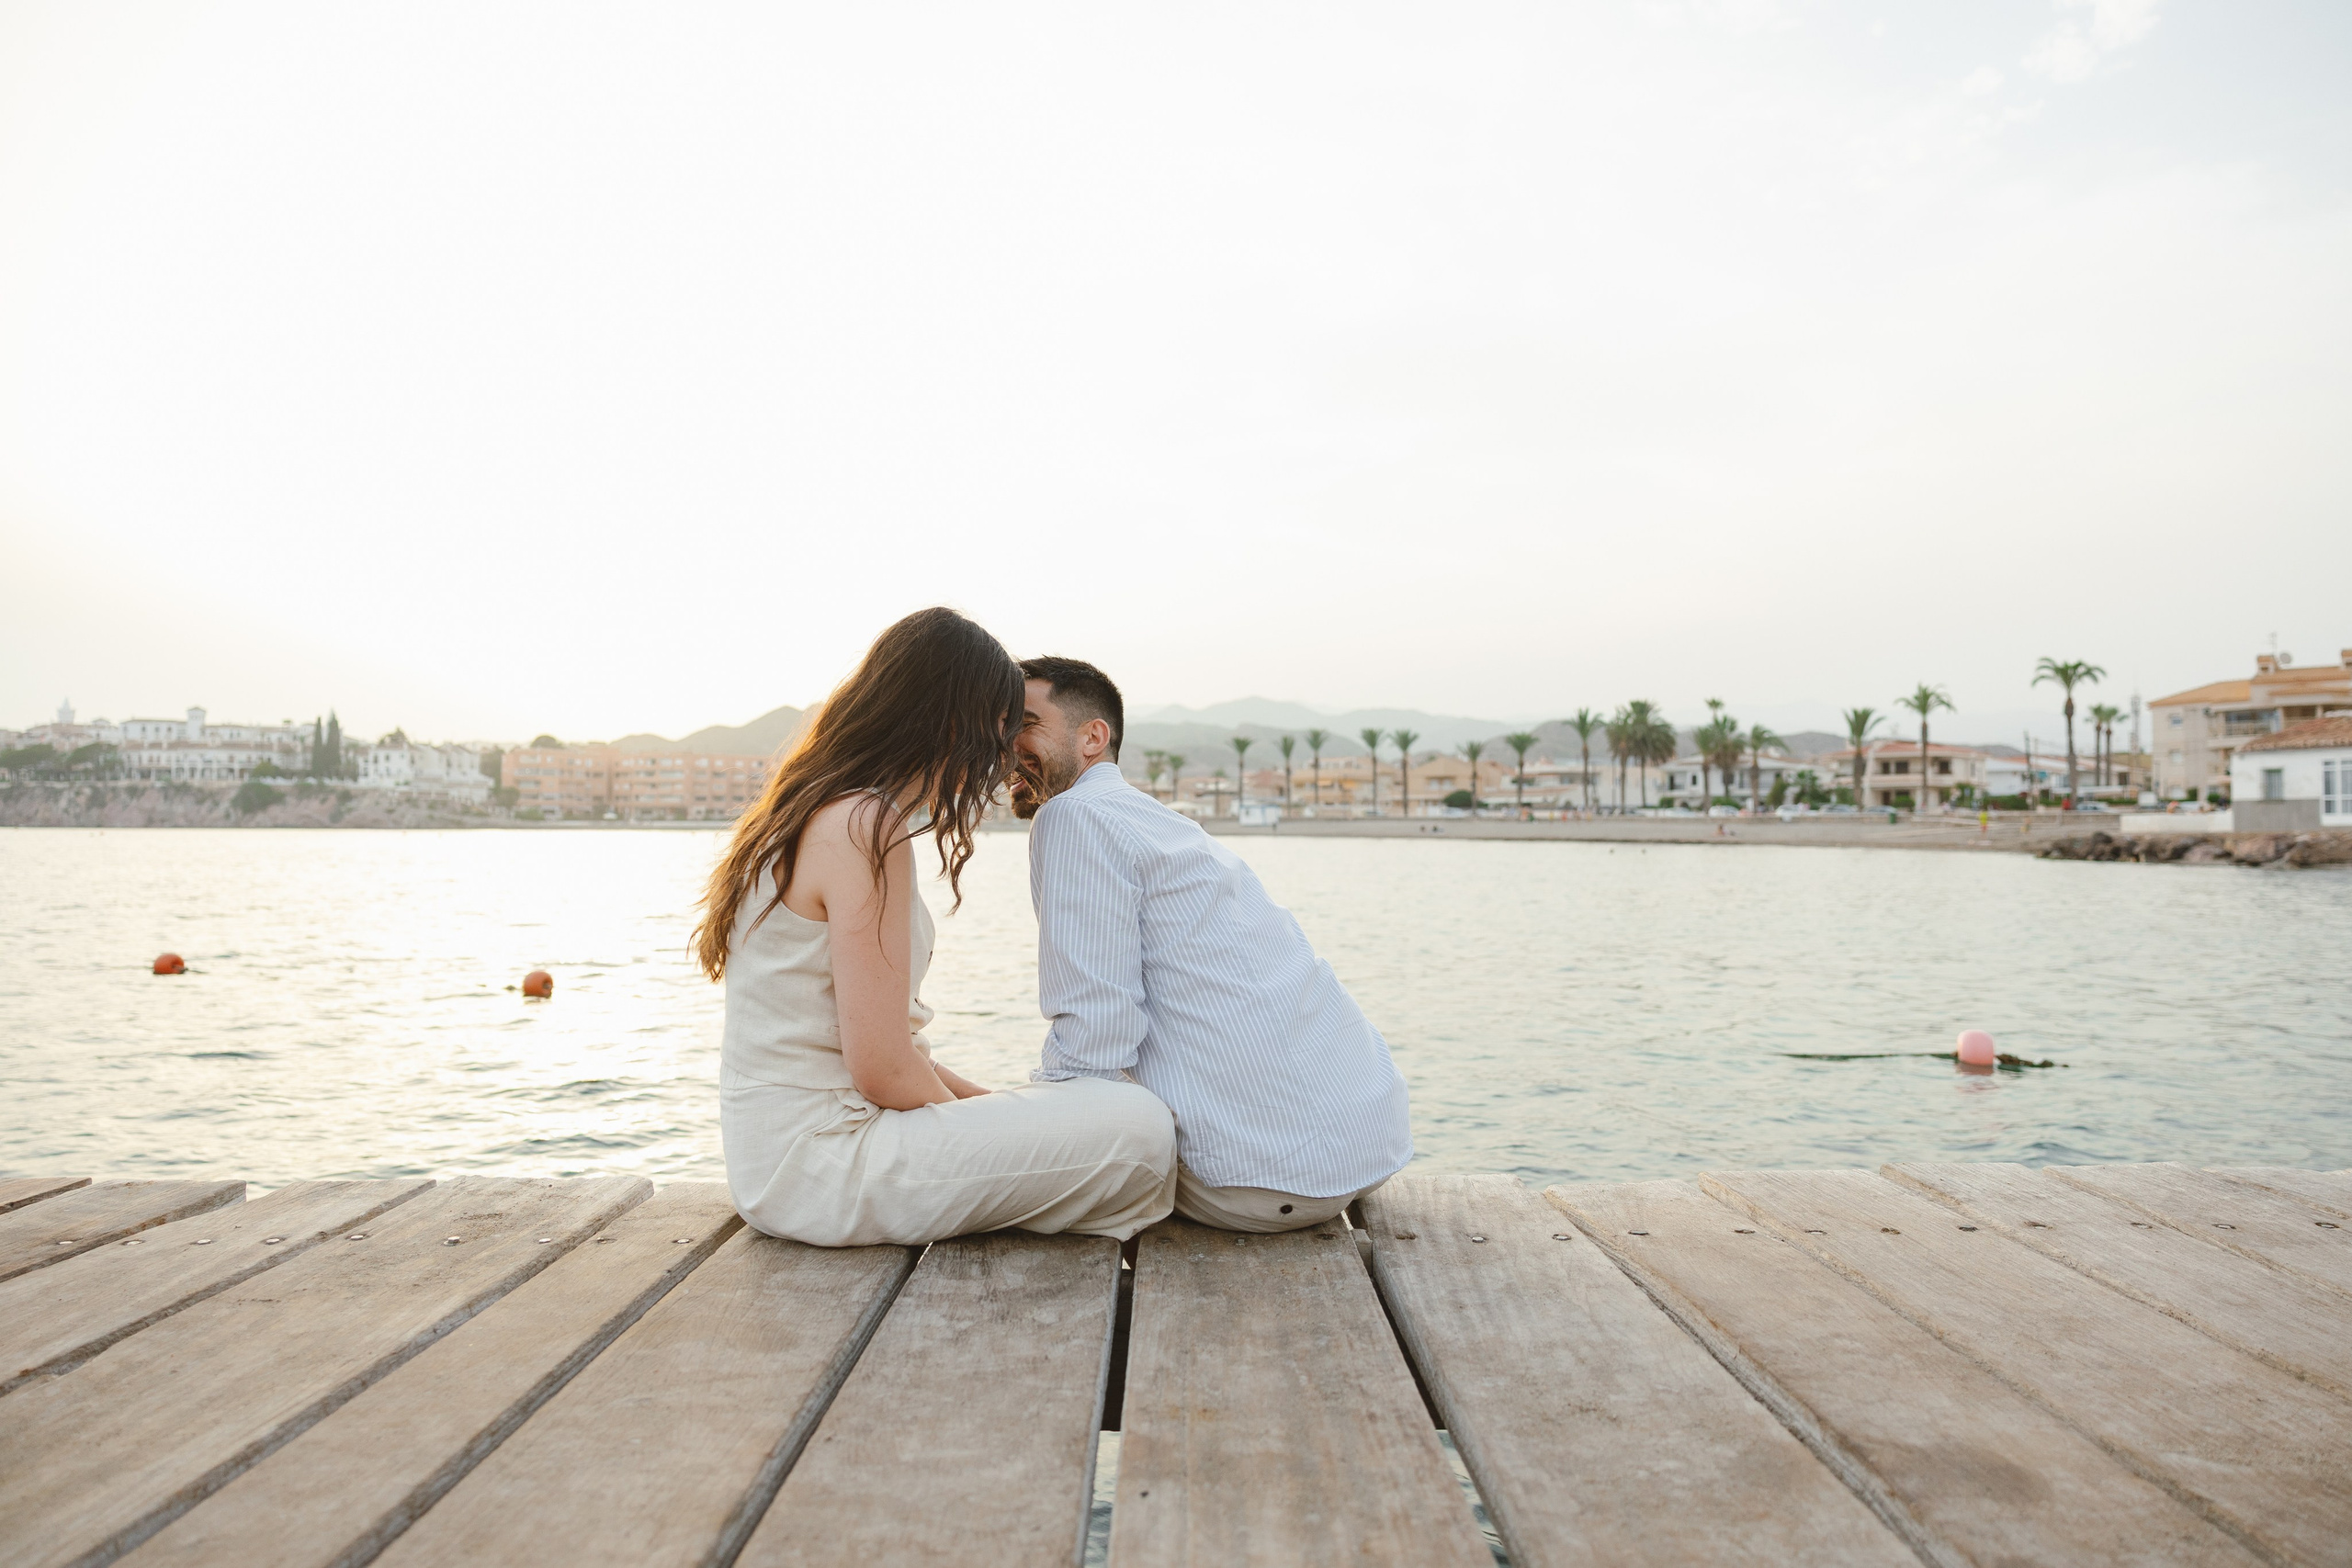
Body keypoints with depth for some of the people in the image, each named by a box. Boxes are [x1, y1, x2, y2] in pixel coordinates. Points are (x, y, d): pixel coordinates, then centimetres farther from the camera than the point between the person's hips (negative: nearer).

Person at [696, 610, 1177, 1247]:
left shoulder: (815, 813, 13)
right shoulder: (866, 828, -19)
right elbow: (883, 1069, -21)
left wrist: (984, 1100, 9)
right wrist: (985, 1113, -2)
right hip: (819, 1163, -10)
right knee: (1138, 1128, -15)